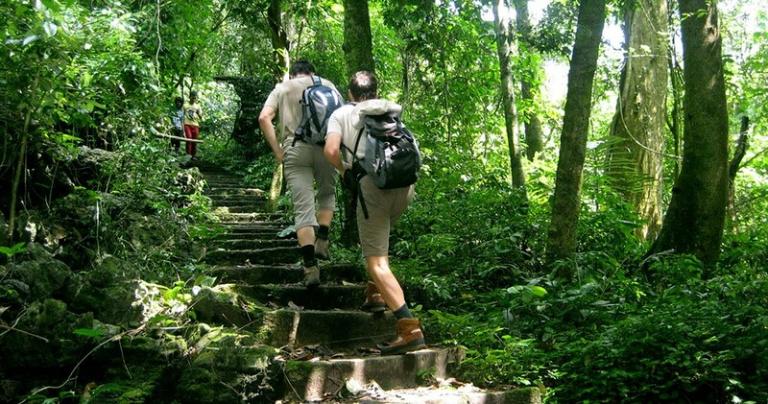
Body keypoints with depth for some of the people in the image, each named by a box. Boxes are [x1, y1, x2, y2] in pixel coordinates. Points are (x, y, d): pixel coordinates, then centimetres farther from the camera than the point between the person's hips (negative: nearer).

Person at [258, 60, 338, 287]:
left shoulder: (282, 88, 18)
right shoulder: (327, 85, 18)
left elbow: (264, 118, 3)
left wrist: (277, 152, 3)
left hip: (294, 149, 0)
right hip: (325, 146, 0)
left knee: (303, 209, -1)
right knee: (327, 193, 25)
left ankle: (310, 267, -9)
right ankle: (322, 242, 11)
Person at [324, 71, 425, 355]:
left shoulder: (341, 114, 11)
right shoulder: (392, 109, 22)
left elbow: (331, 150, -4)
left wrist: (343, 170, 14)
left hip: (373, 185, -5)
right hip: (404, 183, 5)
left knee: (376, 261, -5)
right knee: (378, 240, 33)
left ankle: (410, 328, -19)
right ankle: (377, 294, 29)